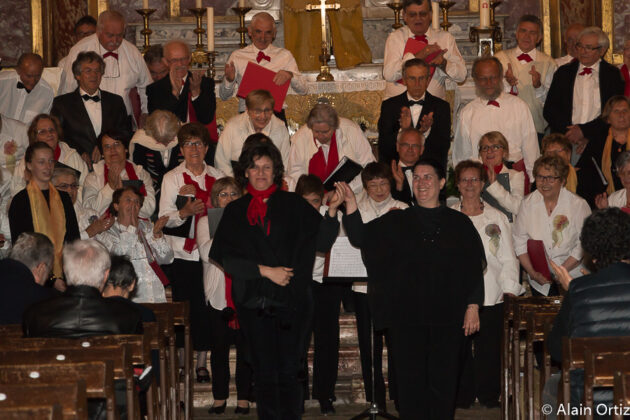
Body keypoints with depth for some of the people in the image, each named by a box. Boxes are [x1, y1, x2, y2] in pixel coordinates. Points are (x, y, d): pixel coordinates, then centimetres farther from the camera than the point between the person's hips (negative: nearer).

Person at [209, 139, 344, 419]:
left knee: (289, 372, -2)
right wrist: (266, 271, -9)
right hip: (254, 302, 1)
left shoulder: (293, 205, 8)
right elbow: (225, 257, 1)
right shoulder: (235, 211, 10)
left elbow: (322, 243, 3)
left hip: (292, 301, -1)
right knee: (264, 373, 3)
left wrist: (332, 212, -14)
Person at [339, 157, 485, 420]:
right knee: (409, 379, 1)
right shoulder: (396, 221, 10)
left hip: (447, 316, 0)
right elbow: (360, 238, 1)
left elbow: (474, 267, 6)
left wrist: (473, 306, -3)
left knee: (443, 380, 2)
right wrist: (351, 204, -12)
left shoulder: (459, 223, 8)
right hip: (406, 316, 0)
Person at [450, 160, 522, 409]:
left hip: (491, 297, 0)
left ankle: (489, 396, 11)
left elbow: (508, 258, 9)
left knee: (489, 349, -1)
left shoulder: (497, 218, 11)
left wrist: (510, 289, -2)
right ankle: (462, 396, 9)